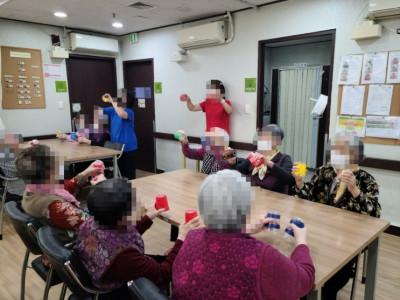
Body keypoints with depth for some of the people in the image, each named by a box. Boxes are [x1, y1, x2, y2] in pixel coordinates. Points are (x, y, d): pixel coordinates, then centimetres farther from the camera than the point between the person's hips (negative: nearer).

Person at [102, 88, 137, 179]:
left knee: (129, 172, 1)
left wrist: (112, 101, -28)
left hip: (128, 147, -6)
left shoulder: (129, 112, -14)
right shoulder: (113, 110, 7)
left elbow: (121, 114, -36)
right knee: (120, 171, 16)